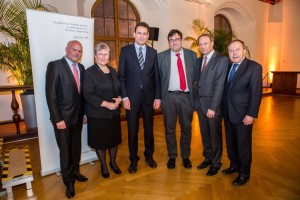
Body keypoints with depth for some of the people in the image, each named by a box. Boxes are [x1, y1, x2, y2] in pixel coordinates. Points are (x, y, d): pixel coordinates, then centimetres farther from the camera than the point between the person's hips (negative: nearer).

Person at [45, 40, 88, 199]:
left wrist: (84, 112, 8)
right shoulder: (55, 66, -12)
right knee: (65, 150, 8)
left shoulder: (81, 67, 7)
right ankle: (69, 181, 28)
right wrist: (57, 119, -18)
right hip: (63, 117, -5)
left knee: (76, 147, 18)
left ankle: (75, 172, 39)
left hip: (78, 116, 6)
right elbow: (51, 94, -16)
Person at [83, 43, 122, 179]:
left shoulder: (113, 71, 10)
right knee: (100, 141, 9)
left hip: (114, 112, 5)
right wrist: (106, 104, -20)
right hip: (97, 114, -5)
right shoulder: (90, 72, -8)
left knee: (114, 138, 13)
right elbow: (88, 95, -14)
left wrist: (119, 99, -6)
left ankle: (113, 162, 36)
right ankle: (103, 165, 31)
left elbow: (119, 88, 15)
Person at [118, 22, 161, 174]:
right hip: (131, 97, -2)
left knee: (149, 128, 12)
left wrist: (157, 97, 1)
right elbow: (121, 76, -1)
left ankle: (149, 155, 33)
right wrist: (124, 97, -8)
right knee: (132, 130, 7)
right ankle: (133, 159, 25)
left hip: (149, 96, 2)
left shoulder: (153, 52, 7)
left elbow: (156, 76, 6)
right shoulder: (125, 51, 1)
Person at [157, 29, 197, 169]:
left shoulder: (192, 55, 5)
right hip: (169, 97, -1)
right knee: (170, 129, 10)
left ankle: (186, 156, 31)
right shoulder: (161, 56, 2)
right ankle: (172, 156, 28)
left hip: (186, 96, 1)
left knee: (186, 128, 12)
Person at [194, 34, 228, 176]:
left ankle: (216, 163, 25)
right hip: (200, 104, 6)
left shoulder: (222, 60, -9)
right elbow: (197, 82, 10)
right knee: (205, 134, 16)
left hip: (213, 104, -5)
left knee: (215, 135, 7)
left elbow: (219, 85, -15)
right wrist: (196, 101, 2)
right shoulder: (198, 61, 12)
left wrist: (212, 107, -18)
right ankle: (208, 158, 34)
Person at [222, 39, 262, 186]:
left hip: (243, 114, -5)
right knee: (231, 142, 17)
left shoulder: (254, 67, -9)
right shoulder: (228, 67, 9)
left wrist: (251, 114, -17)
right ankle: (234, 165, 38)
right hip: (228, 113, 6)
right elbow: (225, 89, 8)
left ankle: (244, 173, 26)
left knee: (243, 144, 8)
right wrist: (223, 109, 4)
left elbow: (256, 92, -13)